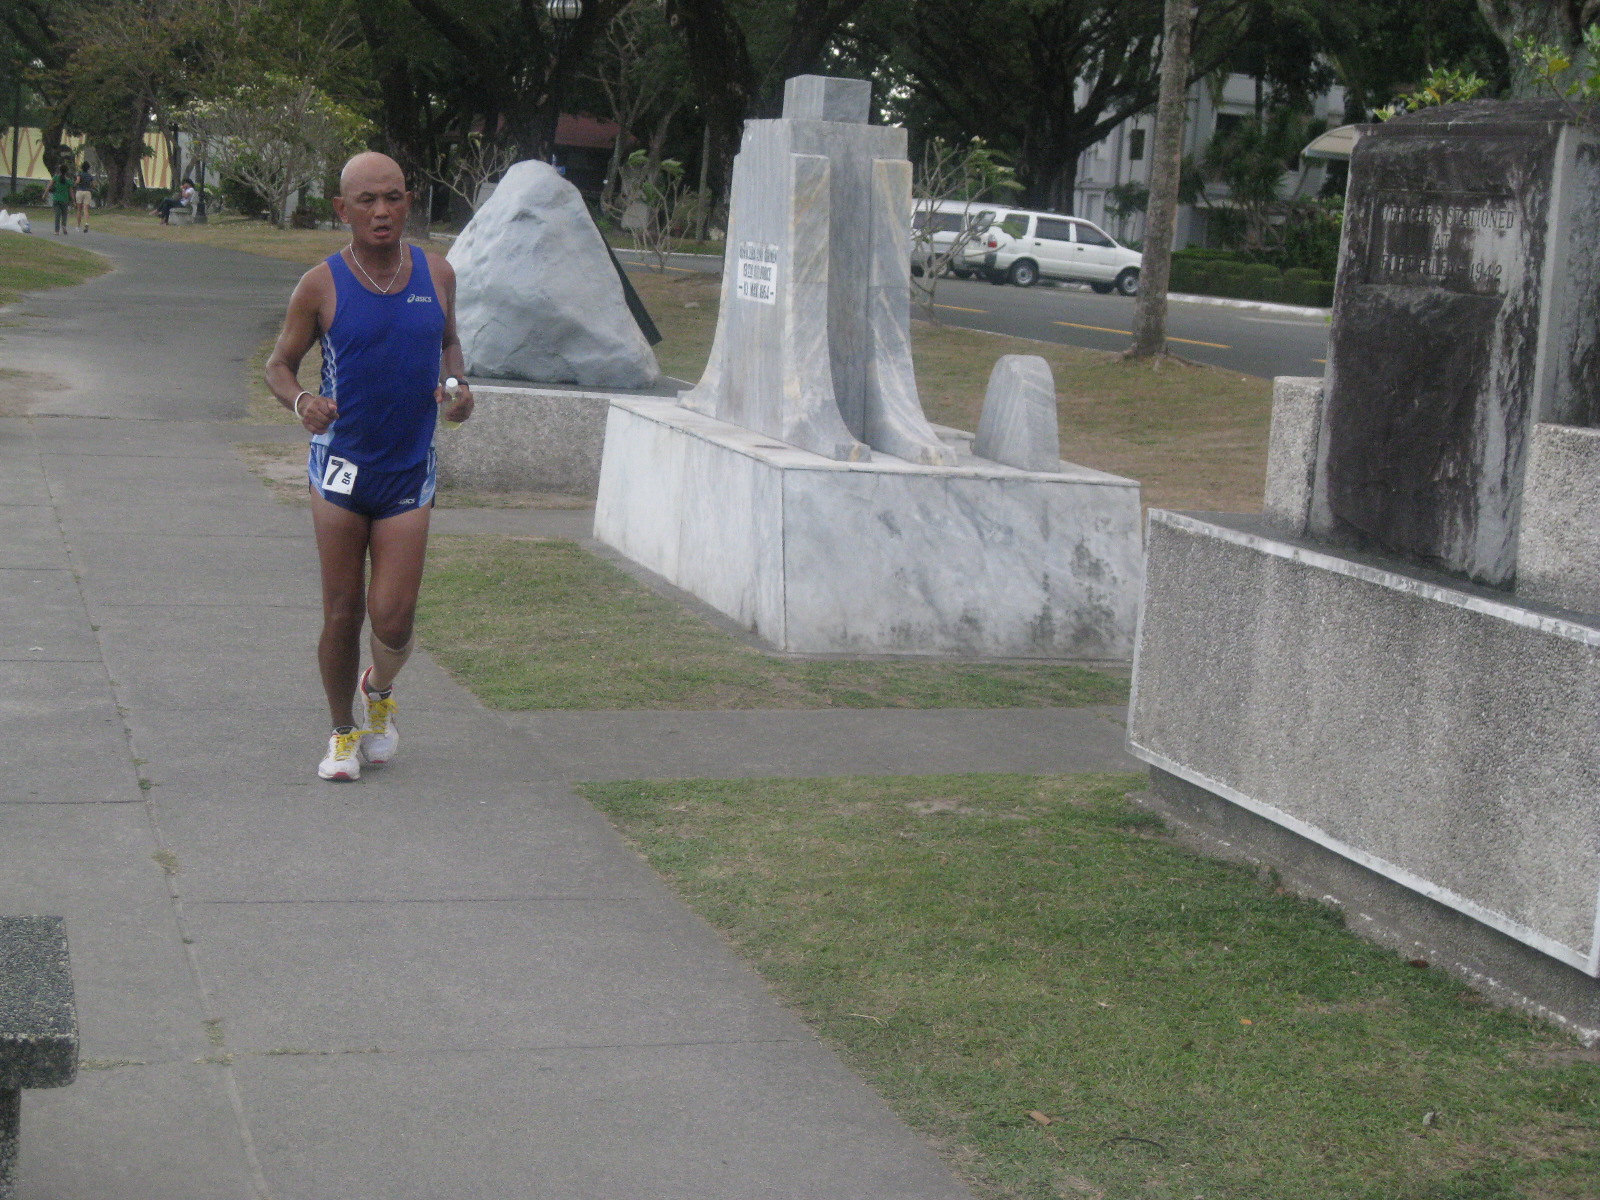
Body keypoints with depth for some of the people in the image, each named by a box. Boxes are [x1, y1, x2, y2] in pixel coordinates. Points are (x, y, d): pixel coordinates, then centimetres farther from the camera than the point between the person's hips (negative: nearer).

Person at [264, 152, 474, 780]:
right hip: (340, 468, -1)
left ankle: (379, 690, 29)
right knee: (341, 613, 3)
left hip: (409, 473, 2)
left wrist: (457, 384, -3)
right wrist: (300, 400, -20)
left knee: (393, 619, -4)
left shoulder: (437, 274, 2)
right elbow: (279, 363, 2)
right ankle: (344, 733, 23)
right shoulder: (321, 286, -6)